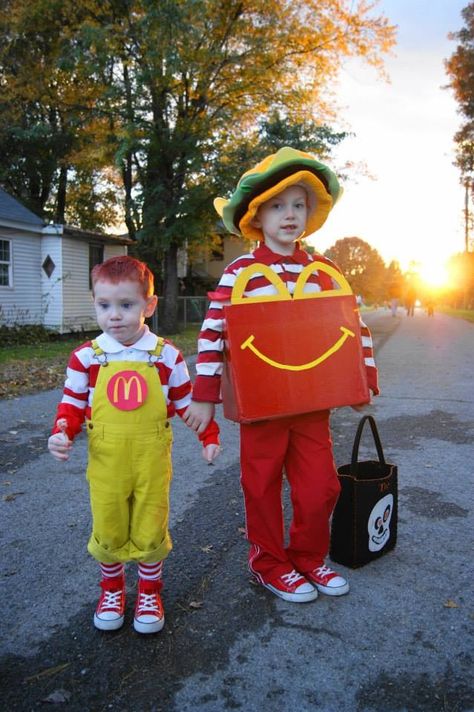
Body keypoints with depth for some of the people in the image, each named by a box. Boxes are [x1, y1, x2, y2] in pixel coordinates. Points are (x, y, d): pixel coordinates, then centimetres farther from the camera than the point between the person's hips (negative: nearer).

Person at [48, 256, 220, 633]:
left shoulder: (166, 354, -3)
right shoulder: (86, 356, -4)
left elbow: (188, 401, 5)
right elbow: (73, 404, 4)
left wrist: (209, 435, 3)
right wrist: (62, 433, -13)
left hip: (152, 460, 0)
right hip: (106, 461, 1)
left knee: (150, 530, 9)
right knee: (108, 530, 12)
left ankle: (150, 592, 34)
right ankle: (112, 589, 38)